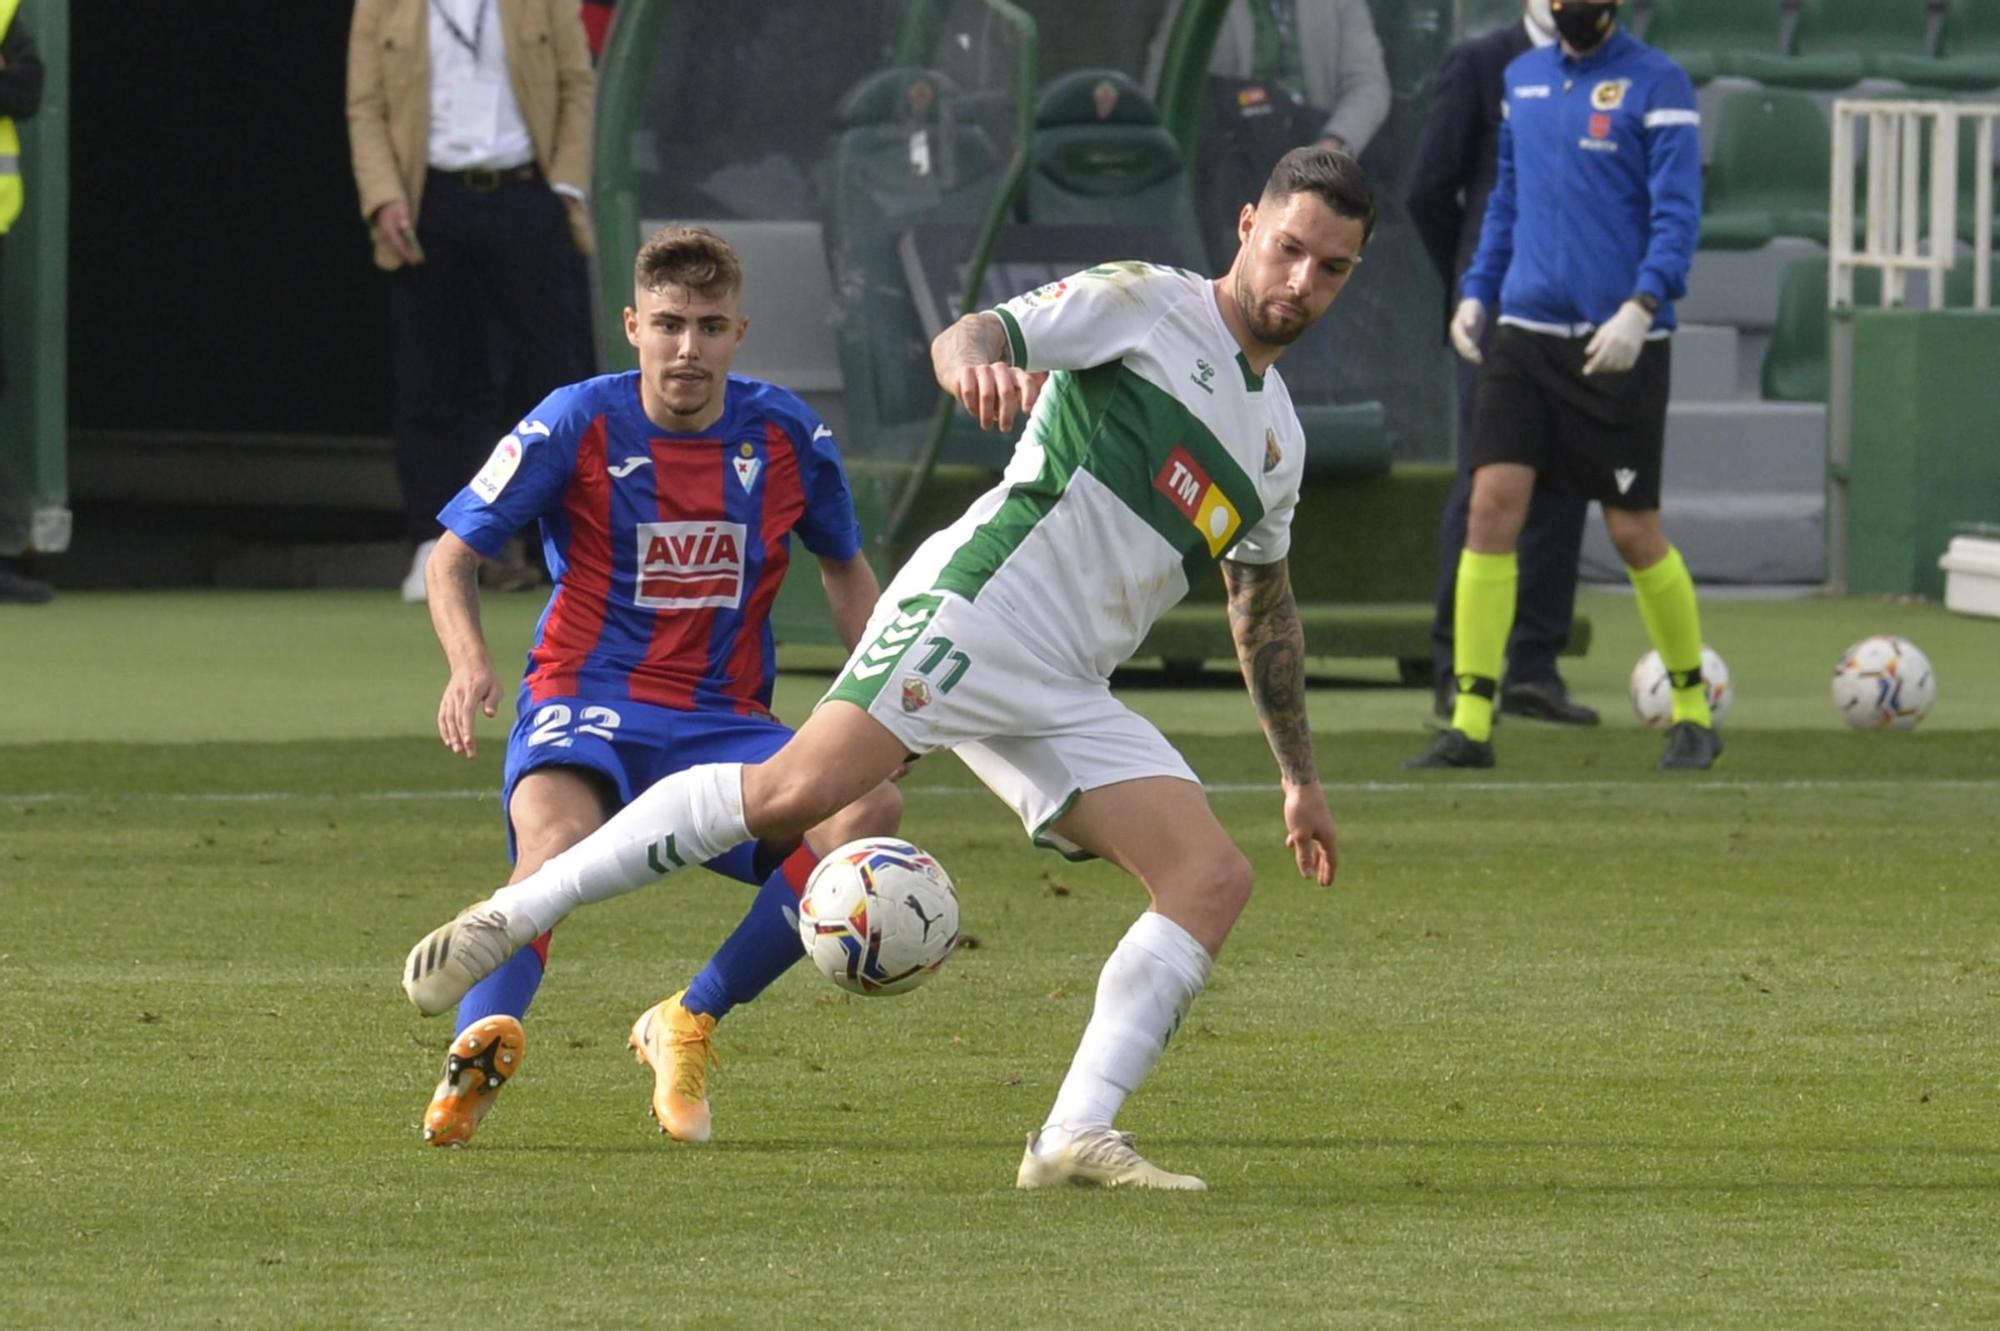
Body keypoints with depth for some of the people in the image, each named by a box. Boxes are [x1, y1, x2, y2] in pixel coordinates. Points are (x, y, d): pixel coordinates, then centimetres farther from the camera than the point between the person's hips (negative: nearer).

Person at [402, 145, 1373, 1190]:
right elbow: (976, 334, -7)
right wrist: (973, 358, -32)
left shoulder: (1279, 436, 24)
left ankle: (1075, 1138, -16)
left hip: (1069, 697, 7)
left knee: (1216, 879, -10)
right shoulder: (1144, 302, 4)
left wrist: (1300, 777, 39)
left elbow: (1265, 607, 37)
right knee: (793, 791, -24)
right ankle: (512, 917, -17)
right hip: (976, 605, -7)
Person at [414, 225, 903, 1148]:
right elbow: (453, 556, 0)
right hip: (585, 706, -3)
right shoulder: (578, 425, -6)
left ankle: (690, 1024, -11)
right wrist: (469, 664, -20)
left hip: (725, 723, 3)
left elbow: (845, 569, 21)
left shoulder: (786, 437, 3)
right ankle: (481, 1046, -48)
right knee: (557, 832, -38)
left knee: (867, 811, -24)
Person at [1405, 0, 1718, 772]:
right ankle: (1471, 722, -6)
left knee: (1634, 533, 1)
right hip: (1526, 333, 5)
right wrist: (1477, 291, 13)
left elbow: (1678, 214, -11)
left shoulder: (1656, 84, -5)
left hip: (1618, 350, -5)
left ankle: (1693, 713, 20)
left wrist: (1641, 308, -23)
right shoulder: (1523, 78, 13)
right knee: (1492, 506, -7)